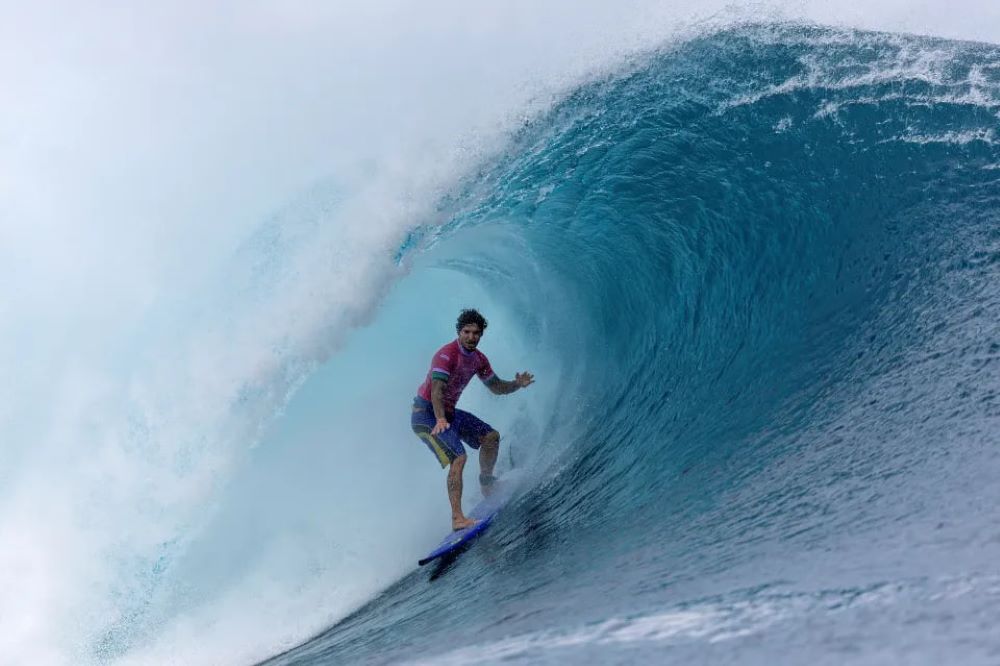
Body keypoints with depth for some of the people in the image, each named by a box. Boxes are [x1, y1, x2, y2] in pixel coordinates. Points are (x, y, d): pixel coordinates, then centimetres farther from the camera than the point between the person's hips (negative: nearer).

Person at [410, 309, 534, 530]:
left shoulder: (478, 359, 3)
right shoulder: (446, 355, -23)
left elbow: (496, 387, 12)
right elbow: (436, 390, -35)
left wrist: (517, 384, -8)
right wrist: (440, 420, -51)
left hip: (448, 412, 9)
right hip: (427, 414, -9)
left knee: (491, 436, 9)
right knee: (458, 457, -23)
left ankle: (487, 483, 30)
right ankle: (457, 518, -26)